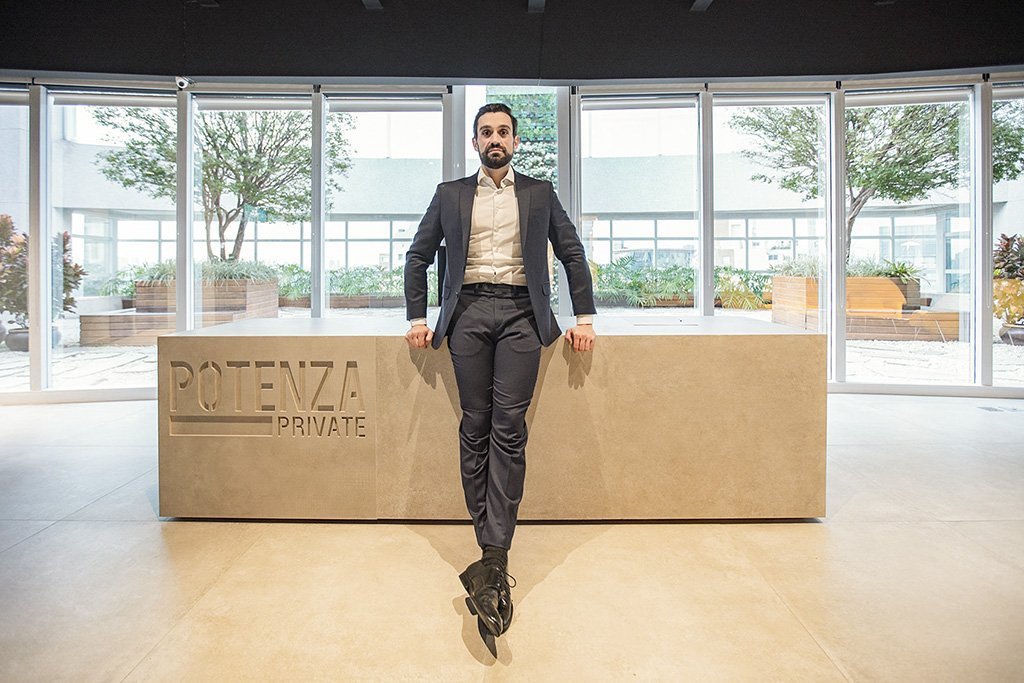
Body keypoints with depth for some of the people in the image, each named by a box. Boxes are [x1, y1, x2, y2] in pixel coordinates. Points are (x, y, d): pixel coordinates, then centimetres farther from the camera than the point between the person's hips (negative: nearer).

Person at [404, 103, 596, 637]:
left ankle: (491, 559, -13)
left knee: (508, 429, -12)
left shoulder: (539, 193, 17)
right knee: (475, 427, -3)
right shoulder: (450, 194, 18)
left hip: (520, 314, -1)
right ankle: (495, 556, 4)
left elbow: (573, 255, 17)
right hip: (468, 312, 1)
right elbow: (418, 256, 19)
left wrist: (584, 318, 8)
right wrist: (417, 318, 9)